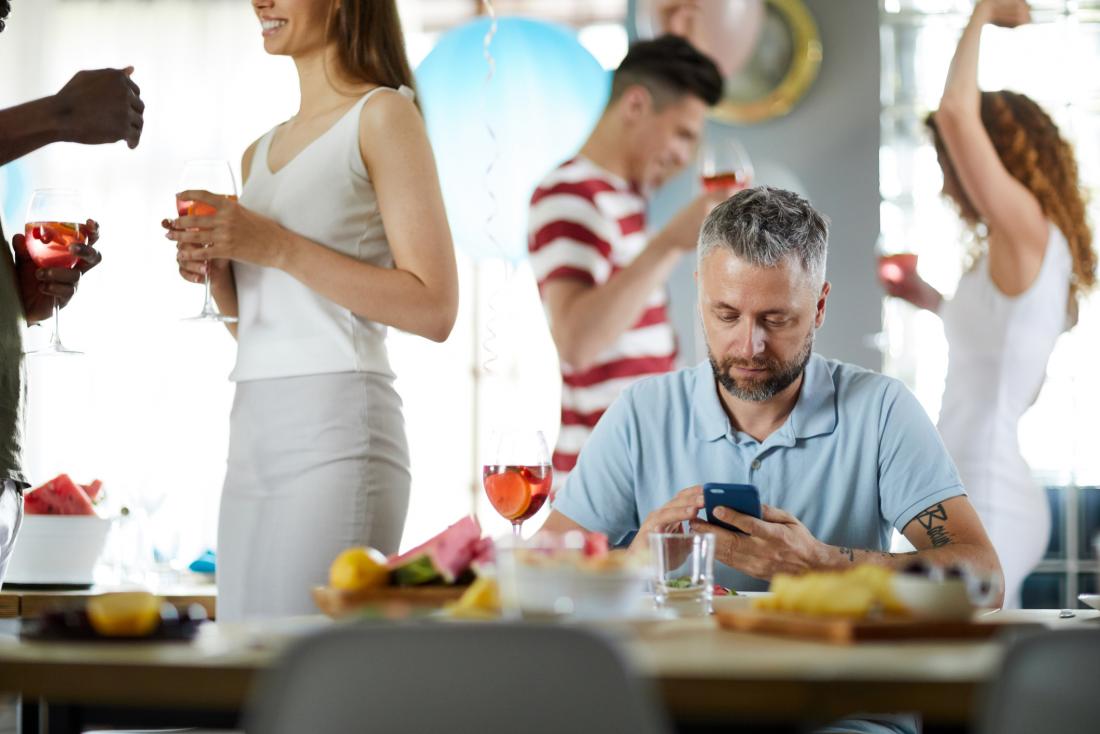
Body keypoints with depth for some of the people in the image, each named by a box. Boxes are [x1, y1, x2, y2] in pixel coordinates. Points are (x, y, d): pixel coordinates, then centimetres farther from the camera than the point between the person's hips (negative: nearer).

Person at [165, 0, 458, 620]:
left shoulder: (383, 115, -3)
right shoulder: (261, 154, 19)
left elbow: (435, 310, -10)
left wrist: (277, 247, -13)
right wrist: (215, 265, 6)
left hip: (338, 428, -7)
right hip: (253, 431, 7)